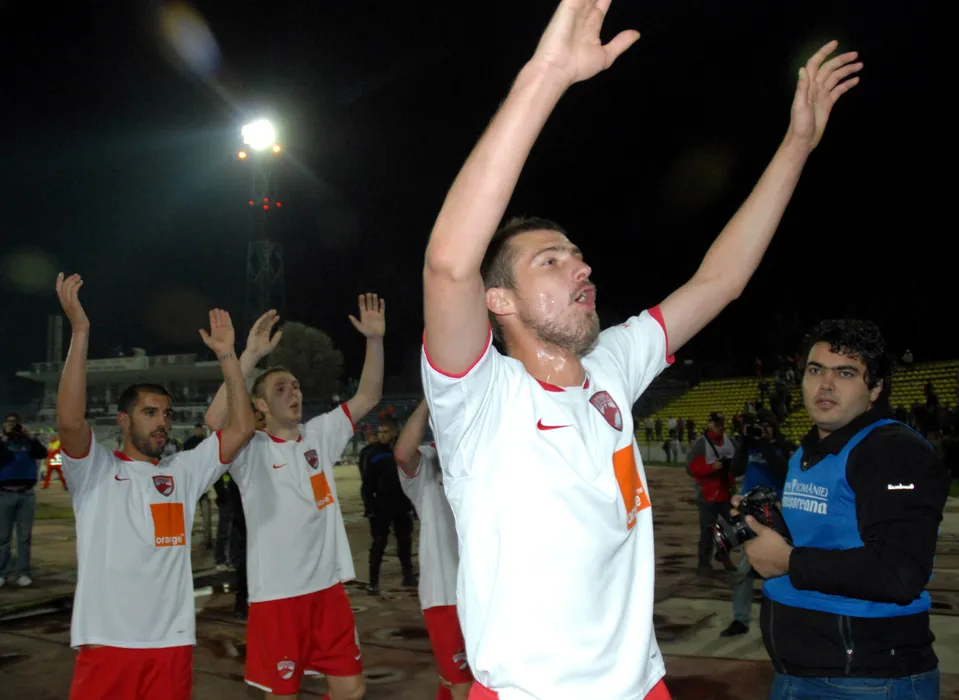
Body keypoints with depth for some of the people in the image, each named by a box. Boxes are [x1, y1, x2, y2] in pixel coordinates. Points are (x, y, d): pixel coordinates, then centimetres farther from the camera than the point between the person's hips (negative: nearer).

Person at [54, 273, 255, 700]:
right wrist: (80, 331, -19)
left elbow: (241, 429, 4)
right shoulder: (95, 471, 1)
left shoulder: (184, 472, 11)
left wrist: (226, 355, 1)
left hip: (172, 643, 4)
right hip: (106, 642, -3)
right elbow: (69, 421, -18)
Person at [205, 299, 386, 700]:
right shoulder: (252, 450, -6)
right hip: (277, 594, -4)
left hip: (328, 587, 5)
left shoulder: (320, 435, 8)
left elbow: (368, 397, 5)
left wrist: (375, 339, -7)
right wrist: (250, 355, -30)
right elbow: (215, 421, -26)